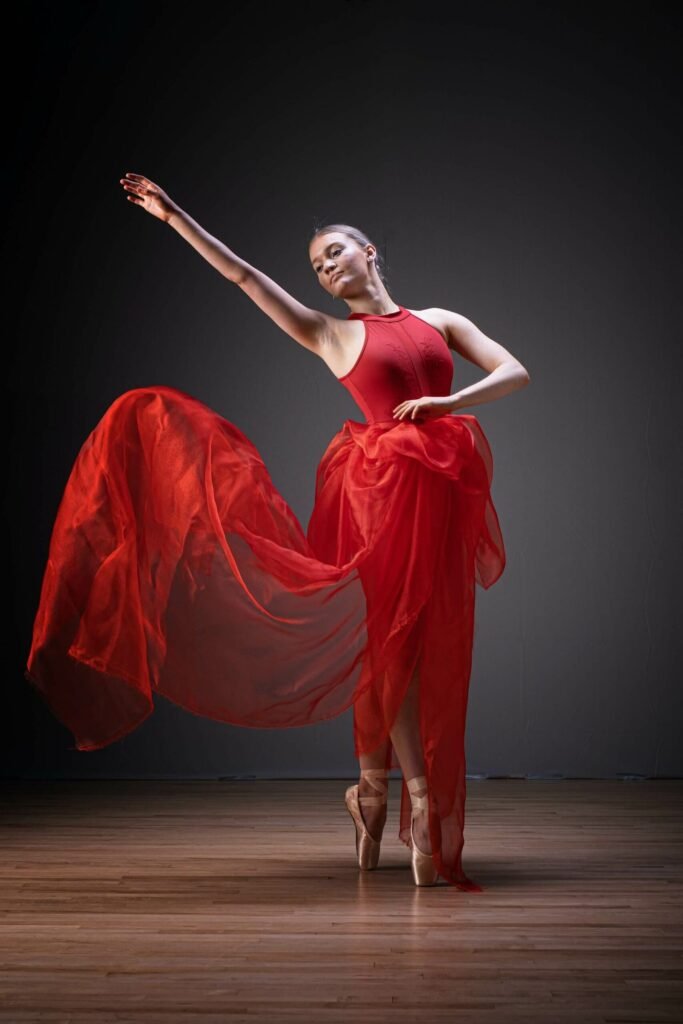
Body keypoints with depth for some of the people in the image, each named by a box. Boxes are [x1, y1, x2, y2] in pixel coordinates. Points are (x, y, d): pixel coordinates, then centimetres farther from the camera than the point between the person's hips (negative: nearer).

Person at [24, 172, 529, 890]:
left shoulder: (438, 320, 17)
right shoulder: (331, 335, 12)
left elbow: (516, 373, 9)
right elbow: (244, 277, 7)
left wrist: (452, 402, -7)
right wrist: (175, 218, 3)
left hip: (443, 493, 2)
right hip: (385, 486, -2)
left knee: (422, 645, 4)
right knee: (394, 638, -7)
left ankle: (374, 787, 18)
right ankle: (422, 802, 0)